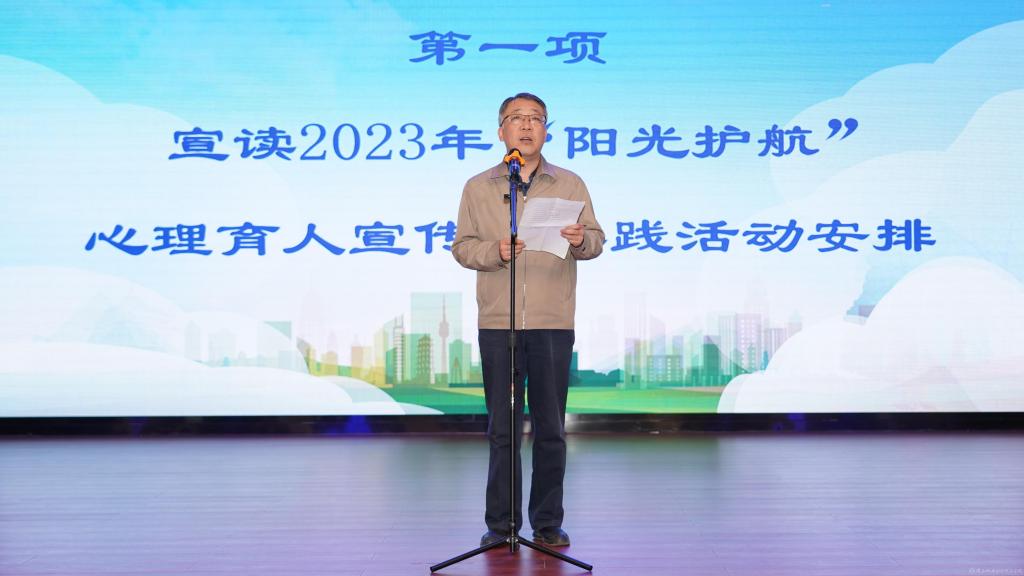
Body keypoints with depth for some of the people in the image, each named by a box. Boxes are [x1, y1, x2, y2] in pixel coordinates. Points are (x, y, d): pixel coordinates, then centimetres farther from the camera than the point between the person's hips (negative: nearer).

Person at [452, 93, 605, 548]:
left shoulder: (570, 184, 9)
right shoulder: (478, 187, 9)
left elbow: (596, 239, 6)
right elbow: (462, 246, 4)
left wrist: (580, 241, -16)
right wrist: (494, 251, -14)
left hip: (553, 322, 0)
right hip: (497, 323, 0)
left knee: (550, 428, 6)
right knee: (502, 427, 5)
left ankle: (548, 523, 18)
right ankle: (500, 524, 16)